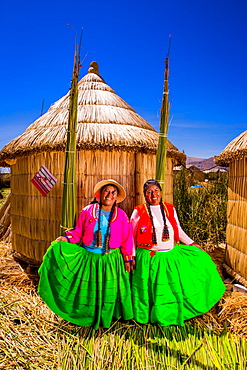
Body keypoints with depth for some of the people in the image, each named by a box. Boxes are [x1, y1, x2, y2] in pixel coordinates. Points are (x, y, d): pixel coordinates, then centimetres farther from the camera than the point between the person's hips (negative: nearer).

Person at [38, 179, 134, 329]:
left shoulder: (121, 215, -1)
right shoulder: (88, 211, -2)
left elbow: (126, 239, 1)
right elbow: (78, 232, 3)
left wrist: (127, 259, 2)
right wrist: (67, 238, -14)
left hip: (111, 260, 0)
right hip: (88, 258, 0)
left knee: (109, 290, 10)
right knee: (87, 290, 12)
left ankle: (106, 318, 35)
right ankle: (89, 317, 36)